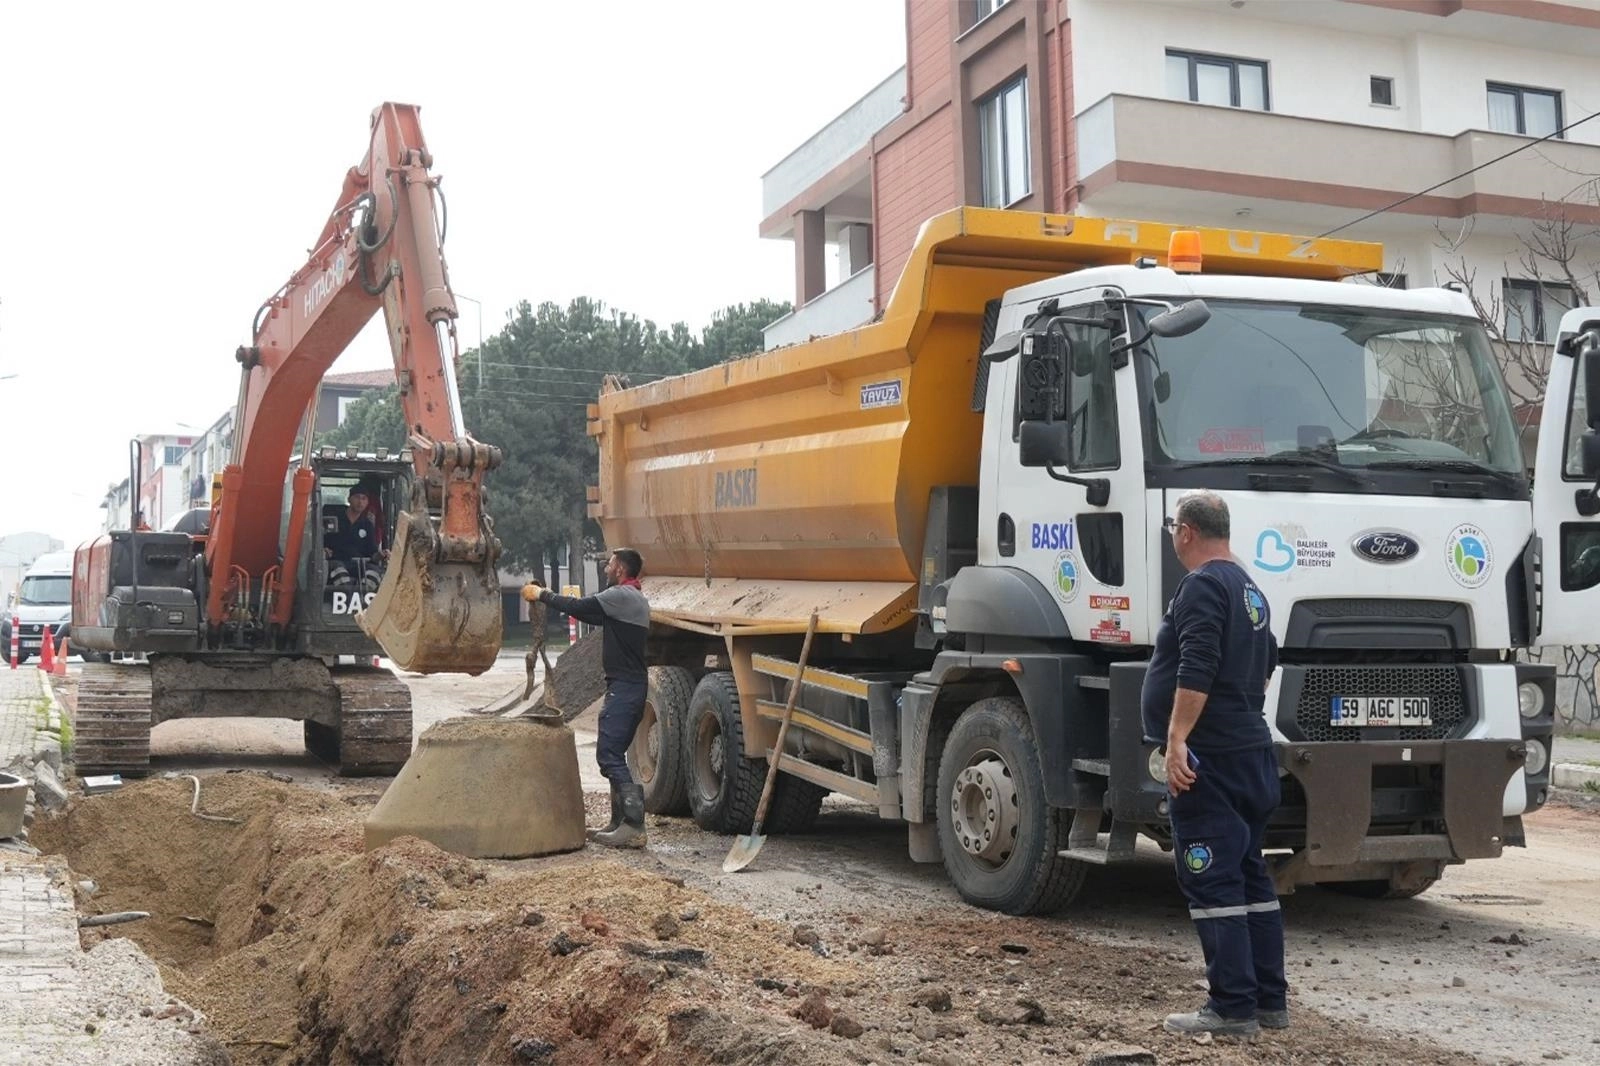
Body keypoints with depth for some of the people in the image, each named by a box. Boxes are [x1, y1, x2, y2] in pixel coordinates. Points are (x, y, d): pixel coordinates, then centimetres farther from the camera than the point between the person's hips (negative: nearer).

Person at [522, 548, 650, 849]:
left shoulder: (622, 595, -12)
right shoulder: (632, 599, 20)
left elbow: (579, 607, -14)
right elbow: (595, 616, 23)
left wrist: (541, 595, 0)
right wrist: (549, 598, 17)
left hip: (624, 688, -10)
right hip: (627, 686, 10)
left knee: (609, 754, -14)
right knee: (612, 755, 14)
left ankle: (633, 827, -18)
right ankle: (620, 822, 17)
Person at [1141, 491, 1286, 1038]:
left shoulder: (1202, 586, -14)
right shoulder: (1250, 590, 18)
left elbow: (1196, 671, -24)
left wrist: (1177, 739, -25)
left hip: (1210, 757, -10)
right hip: (1252, 753, 10)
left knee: (1212, 884, -7)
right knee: (1249, 877, 14)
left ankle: (1232, 1008, -5)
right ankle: (1270, 1001, 19)